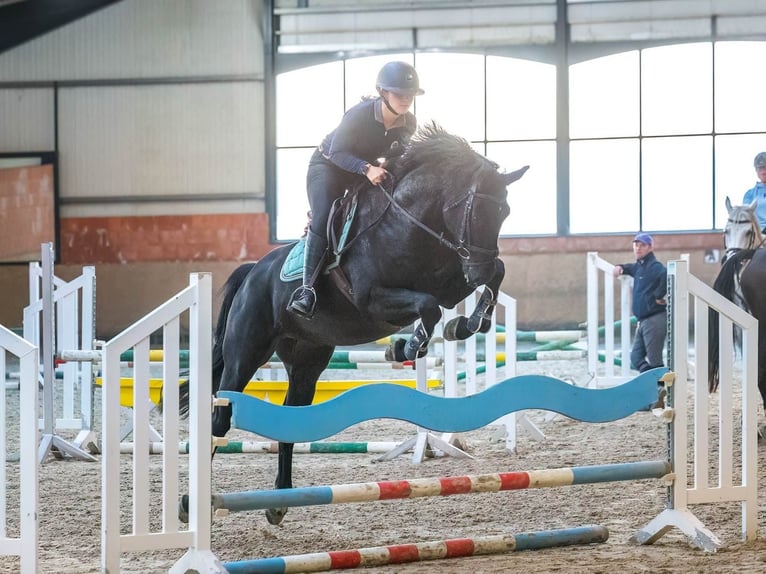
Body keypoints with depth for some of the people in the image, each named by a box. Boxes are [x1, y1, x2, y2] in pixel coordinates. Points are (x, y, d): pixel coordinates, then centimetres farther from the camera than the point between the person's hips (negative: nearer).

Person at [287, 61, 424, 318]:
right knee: (323, 220, -25)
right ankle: (307, 288, -28)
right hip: (328, 165, -7)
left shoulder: (409, 123, -14)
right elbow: (338, 153, -29)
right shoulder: (360, 114, -31)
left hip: (368, 168, 7)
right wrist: (367, 169, -44)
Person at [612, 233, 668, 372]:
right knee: (636, 358, 10)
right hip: (643, 320, 10)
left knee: (654, 361, -7)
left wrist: (659, 295, -26)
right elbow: (631, 268, 42)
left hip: (655, 319, -10)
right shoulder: (639, 267, 16)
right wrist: (620, 268, 21)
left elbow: (666, 275, -37)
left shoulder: (654, 266, -14)